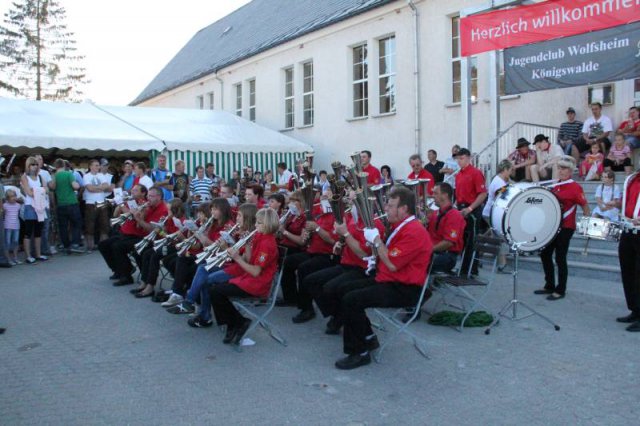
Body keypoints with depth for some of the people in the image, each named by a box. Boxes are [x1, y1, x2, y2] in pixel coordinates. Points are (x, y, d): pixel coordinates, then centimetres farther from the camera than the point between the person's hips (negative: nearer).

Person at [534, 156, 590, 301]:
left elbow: (585, 206, -9)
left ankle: (560, 290, 10)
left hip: (565, 227, -7)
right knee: (545, 254, 11)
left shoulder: (575, 187, -10)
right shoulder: (554, 185, 11)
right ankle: (549, 286, 24)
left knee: (560, 258, -2)